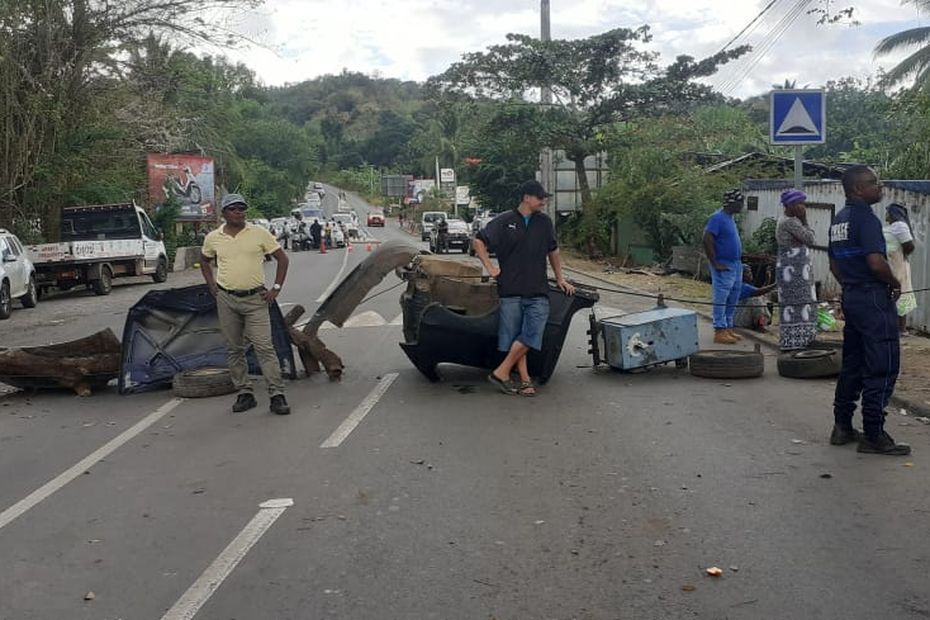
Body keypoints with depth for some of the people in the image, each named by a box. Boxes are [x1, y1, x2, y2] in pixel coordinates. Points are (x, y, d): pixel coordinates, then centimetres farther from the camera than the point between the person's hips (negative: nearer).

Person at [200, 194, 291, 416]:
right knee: (234, 349, 7)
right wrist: (212, 285, 12)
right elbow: (204, 260, 24)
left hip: (255, 299, -3)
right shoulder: (213, 238, 5)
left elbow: (282, 258, 4)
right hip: (226, 299, 3)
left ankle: (277, 395, -6)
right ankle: (244, 394, 17)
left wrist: (276, 288, -2)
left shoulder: (259, 233, -2)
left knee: (264, 347, -8)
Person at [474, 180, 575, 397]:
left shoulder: (544, 222, 12)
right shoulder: (505, 221, 1)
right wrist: (489, 267, -1)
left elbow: (553, 251, 25)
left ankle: (501, 372, -3)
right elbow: (479, 241, 6)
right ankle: (525, 380, 9)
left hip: (538, 291, 2)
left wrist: (560, 279, 24)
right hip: (511, 290, -2)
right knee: (514, 336, 1)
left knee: (531, 334, -11)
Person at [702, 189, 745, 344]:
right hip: (724, 267, -10)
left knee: (732, 300, 14)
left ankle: (728, 328, 22)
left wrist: (739, 261, 18)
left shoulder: (729, 218, 13)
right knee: (721, 299, -5)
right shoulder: (718, 218, -16)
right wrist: (715, 264, -21)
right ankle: (720, 332, -1)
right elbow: (707, 240, -23)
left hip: (735, 265, 10)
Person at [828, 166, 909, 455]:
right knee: (882, 368, -4)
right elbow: (876, 262, -26)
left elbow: (834, 264, 20)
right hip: (873, 298, -9)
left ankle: (842, 427, 21)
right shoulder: (866, 217, -16)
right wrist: (895, 283, -10)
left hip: (851, 297, 9)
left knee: (852, 364, 15)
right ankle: (873, 436, -1)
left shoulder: (839, 219, 13)